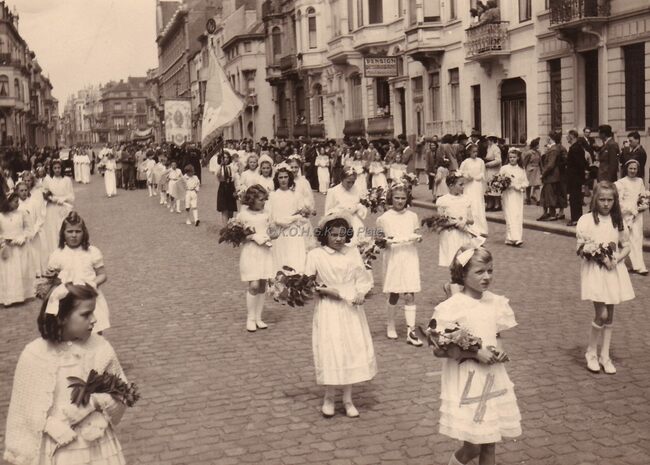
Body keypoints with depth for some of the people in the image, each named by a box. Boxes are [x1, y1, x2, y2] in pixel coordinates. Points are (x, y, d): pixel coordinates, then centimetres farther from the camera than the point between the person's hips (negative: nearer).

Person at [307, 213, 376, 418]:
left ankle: (348, 399, 16)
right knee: (331, 351, -4)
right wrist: (326, 290, -16)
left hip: (351, 309, 3)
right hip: (328, 309, -3)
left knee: (353, 350, 4)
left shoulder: (353, 252, 4)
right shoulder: (315, 255, -4)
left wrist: (361, 293, -14)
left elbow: (363, 277, 3)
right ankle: (329, 397, 16)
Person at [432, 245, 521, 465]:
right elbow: (439, 350, -14)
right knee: (473, 446, -2)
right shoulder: (451, 307, -15)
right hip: (467, 382, -5)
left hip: (493, 379, 5)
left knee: (490, 443, 11)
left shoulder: (496, 302, 2)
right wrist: (476, 353, -21)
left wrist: (501, 351, -7)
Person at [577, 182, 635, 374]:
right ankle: (591, 353, 12)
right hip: (594, 270, -4)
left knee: (609, 315, 10)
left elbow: (626, 246, 7)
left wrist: (616, 259, -10)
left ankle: (605, 356, 20)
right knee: (601, 314, -9)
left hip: (614, 270, 4)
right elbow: (580, 249, -6)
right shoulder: (586, 220, -8)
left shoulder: (617, 220, 5)